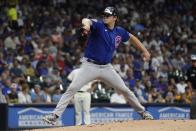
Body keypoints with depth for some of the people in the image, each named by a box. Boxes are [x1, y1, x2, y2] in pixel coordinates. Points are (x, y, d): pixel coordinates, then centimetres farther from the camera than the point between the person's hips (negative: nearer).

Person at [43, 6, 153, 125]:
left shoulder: (119, 32, 4)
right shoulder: (98, 25, -10)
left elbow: (131, 38, 23)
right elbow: (86, 21, -31)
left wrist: (144, 51, 19)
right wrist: (86, 25, -56)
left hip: (107, 68, 4)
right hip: (90, 66, -4)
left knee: (125, 90, 5)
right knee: (72, 88, -14)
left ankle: (142, 112, 22)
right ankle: (55, 115, -14)